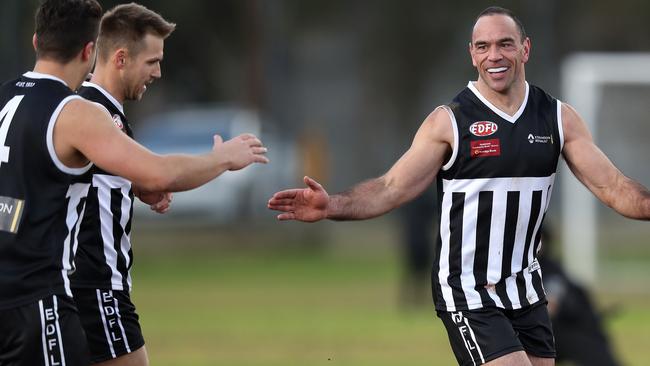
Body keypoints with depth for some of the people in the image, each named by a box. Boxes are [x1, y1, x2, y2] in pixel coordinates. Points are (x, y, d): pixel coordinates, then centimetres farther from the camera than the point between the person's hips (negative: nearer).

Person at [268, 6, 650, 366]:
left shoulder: (559, 118, 3)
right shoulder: (450, 121, -8)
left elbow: (612, 186, 2)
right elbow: (391, 189, -10)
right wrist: (332, 206, -26)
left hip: (527, 288, 5)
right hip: (469, 294, -5)